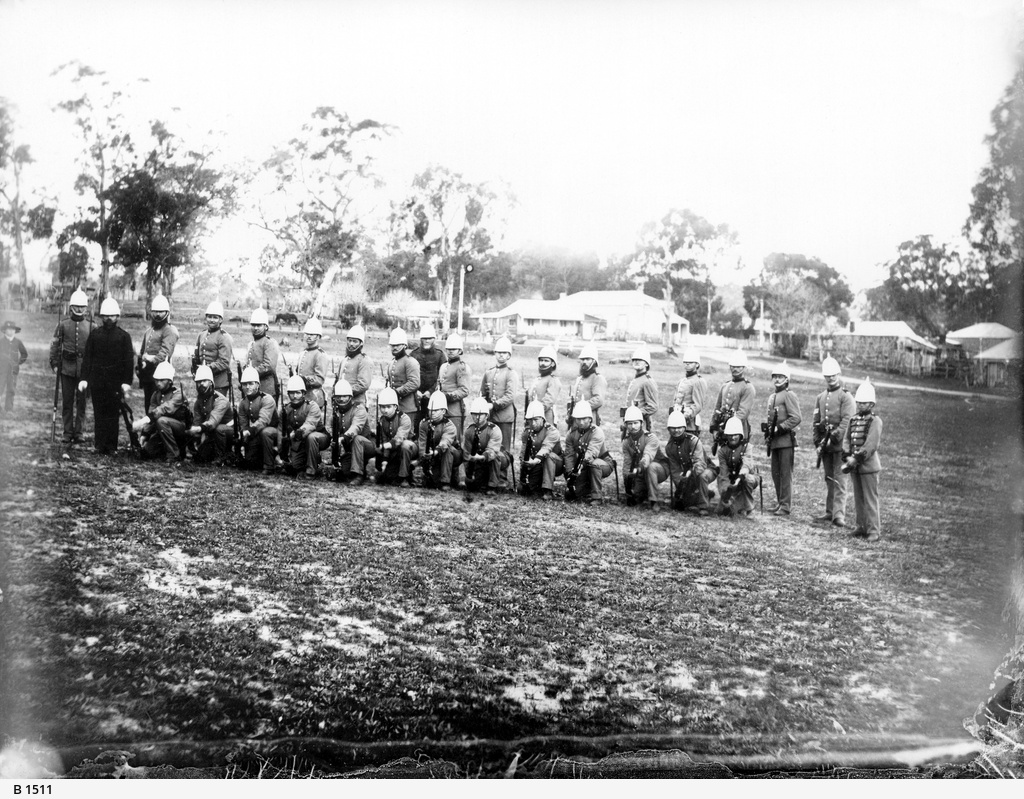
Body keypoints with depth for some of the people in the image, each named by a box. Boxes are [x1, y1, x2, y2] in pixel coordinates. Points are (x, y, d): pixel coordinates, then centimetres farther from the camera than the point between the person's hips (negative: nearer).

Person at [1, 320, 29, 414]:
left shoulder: (18, 342, 5)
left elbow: (24, 354, 17)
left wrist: (19, 363, 10)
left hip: (13, 369, 1)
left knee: (11, 390, 2)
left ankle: (8, 409, 7)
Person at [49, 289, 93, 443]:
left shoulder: (91, 326, 5)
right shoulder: (63, 325, 5)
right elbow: (55, 345, 7)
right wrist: (55, 364, 0)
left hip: (84, 368, 0)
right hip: (67, 368, 0)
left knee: (81, 401, 3)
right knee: (67, 401, 4)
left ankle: (78, 433, 9)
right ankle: (68, 433, 10)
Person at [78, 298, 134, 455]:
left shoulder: (123, 336, 2)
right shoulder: (94, 334, 8)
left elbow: (128, 361, 0)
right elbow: (87, 357, 8)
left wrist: (126, 382, -7)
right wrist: (84, 378, 0)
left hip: (115, 381, -2)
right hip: (96, 380, 2)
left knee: (113, 414, -1)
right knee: (99, 413, 3)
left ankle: (111, 446, 4)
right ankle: (100, 445, 7)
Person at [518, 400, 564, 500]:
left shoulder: (552, 431, -19)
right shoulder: (527, 432, 0)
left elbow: (546, 447, -38)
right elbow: (523, 451, -6)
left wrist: (537, 459, -55)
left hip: (555, 464, -4)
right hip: (535, 467, 5)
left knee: (549, 455, -38)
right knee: (522, 490, -10)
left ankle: (548, 491, -36)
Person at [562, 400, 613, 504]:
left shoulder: (597, 432, -22)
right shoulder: (572, 433, -4)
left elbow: (592, 452, -37)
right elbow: (569, 454, -7)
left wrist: (584, 458, -57)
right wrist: (569, 473, -18)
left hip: (603, 463, -5)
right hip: (583, 467, 5)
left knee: (594, 464, -40)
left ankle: (596, 496, -29)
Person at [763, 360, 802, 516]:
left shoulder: (789, 395, -7)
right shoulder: (772, 397, 19)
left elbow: (796, 418, -15)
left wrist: (779, 428, -19)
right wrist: (766, 425, 8)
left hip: (786, 440, -8)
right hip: (774, 441, 8)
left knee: (785, 474, -5)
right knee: (776, 474, 12)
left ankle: (786, 506, -2)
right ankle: (779, 502, 21)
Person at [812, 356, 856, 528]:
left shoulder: (846, 397, -2)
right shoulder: (820, 398, 16)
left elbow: (847, 420, -12)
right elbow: (816, 422, 15)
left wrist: (835, 437, -20)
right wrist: (817, 442, 5)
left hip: (840, 444, -6)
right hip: (825, 445, 6)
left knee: (839, 480, -8)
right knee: (828, 479, 11)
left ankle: (839, 515, -11)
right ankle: (829, 512, 18)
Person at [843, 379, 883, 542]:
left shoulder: (875, 421, -7)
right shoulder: (853, 420, 12)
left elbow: (871, 445, -16)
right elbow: (846, 440, 7)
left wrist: (856, 459, -19)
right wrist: (847, 458, -9)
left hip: (868, 465, -6)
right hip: (854, 467, 6)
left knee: (870, 499, -3)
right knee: (858, 498, 12)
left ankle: (874, 530, 0)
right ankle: (861, 526, 20)